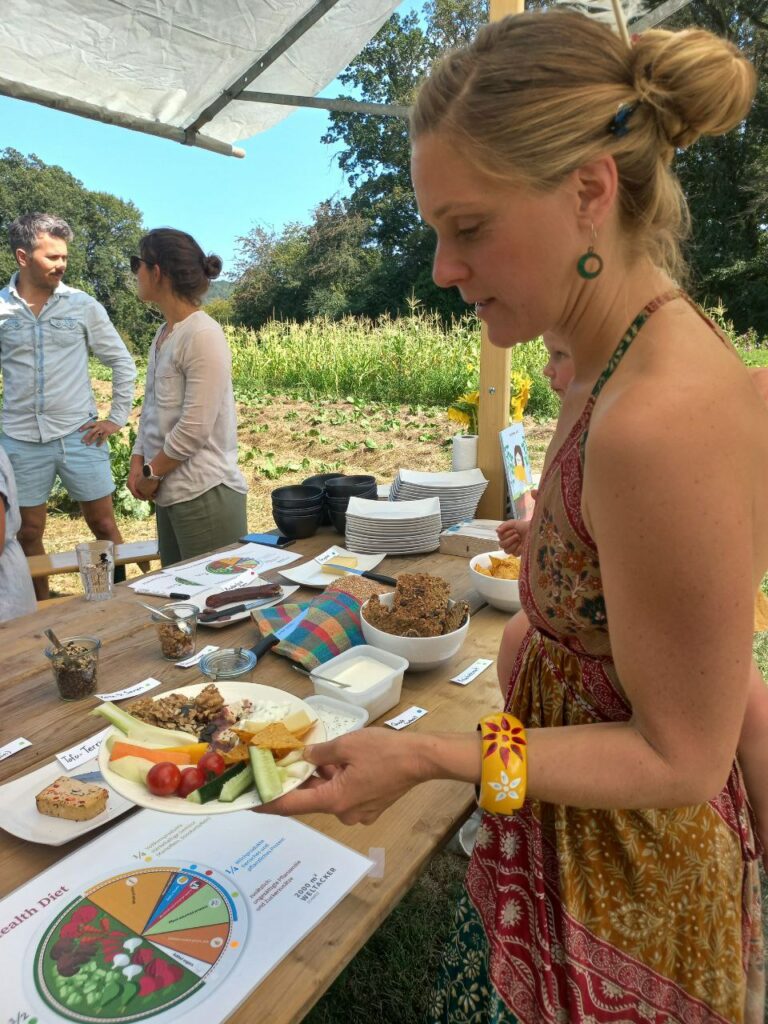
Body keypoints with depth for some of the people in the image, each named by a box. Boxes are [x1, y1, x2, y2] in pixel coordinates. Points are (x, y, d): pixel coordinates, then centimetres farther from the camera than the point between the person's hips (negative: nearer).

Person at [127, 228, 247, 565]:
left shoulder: (203, 335, -16)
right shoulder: (163, 334, 11)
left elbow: (195, 427, -19)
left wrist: (152, 474, -9)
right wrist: (138, 461, 3)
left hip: (206, 495, -8)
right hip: (170, 492, 8)